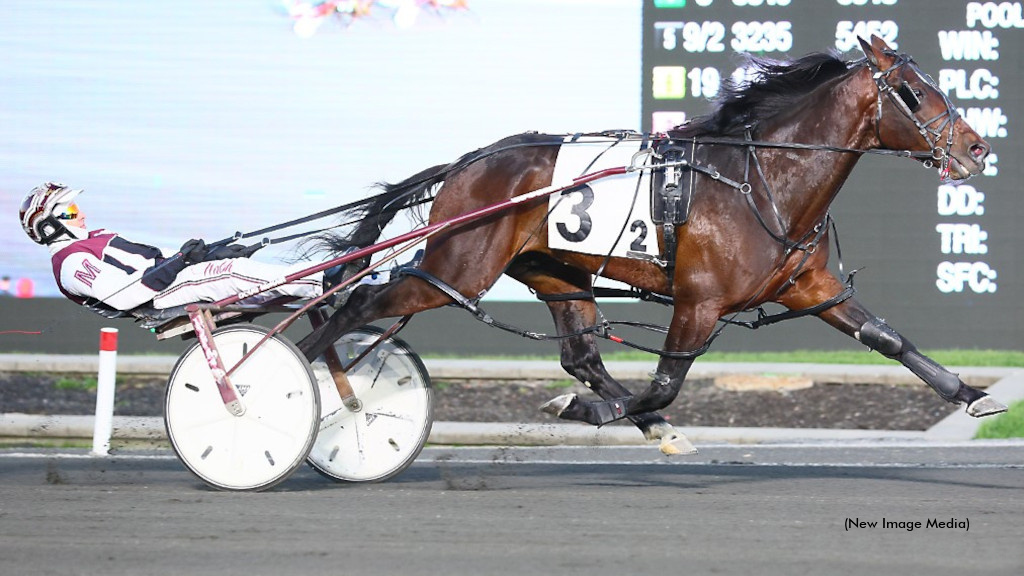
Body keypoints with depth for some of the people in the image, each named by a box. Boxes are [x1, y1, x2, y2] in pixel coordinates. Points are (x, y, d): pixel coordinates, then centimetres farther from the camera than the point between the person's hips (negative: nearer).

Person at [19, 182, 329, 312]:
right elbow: (120, 294, -23)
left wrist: (209, 254, 10)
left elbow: (152, 257, 23)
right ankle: (324, 283, -28)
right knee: (237, 272, -23)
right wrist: (177, 262, -23)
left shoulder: (95, 239, 26)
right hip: (164, 291, -10)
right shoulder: (71, 263, -8)